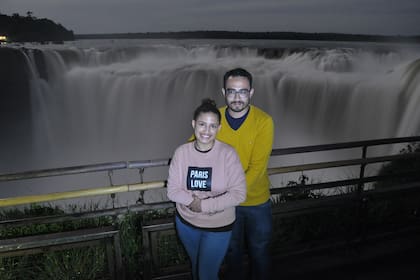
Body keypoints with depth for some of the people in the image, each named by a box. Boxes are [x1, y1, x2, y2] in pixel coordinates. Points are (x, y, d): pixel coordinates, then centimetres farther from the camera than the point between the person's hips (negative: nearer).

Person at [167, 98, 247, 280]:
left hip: (218, 226, -3)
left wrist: (205, 205, -24)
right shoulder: (181, 152, -12)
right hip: (186, 223, 3)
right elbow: (172, 190, -9)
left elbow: (239, 194, -20)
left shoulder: (228, 154, -19)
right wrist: (192, 201, -26)